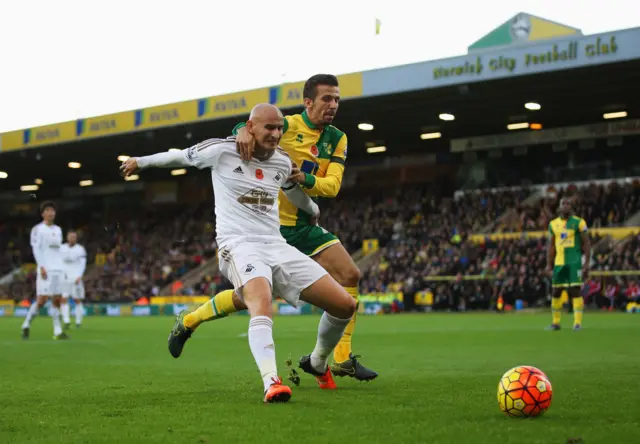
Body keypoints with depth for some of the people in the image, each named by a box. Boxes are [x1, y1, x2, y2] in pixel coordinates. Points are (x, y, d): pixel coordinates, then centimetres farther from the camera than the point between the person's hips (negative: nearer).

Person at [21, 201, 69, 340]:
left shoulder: (58, 230, 17)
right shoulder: (37, 229, -1)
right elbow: (36, 249, -8)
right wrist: (42, 267, -18)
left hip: (58, 269, 6)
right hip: (45, 269, -6)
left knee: (57, 300, 2)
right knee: (42, 300, -9)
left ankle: (58, 331, 1)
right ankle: (26, 325, 9)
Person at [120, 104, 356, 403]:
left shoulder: (283, 162, 11)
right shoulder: (222, 151, -2)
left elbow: (297, 195, 33)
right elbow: (180, 156, 13)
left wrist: (314, 212, 49)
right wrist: (141, 162, 25)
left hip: (277, 246, 6)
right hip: (239, 245, -6)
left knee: (345, 305, -2)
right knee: (262, 305, -38)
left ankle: (317, 364, 23)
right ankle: (271, 383, -53)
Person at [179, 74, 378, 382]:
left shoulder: (337, 139, 5)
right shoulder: (287, 125, -9)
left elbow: (333, 186, -5)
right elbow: (247, 127, -17)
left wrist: (305, 178, -24)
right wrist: (244, 131, -41)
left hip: (303, 224, 6)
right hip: (269, 224, -6)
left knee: (350, 276, -6)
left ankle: (342, 359, 1)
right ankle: (188, 322, 19)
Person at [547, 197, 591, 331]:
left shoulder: (578, 222, -2)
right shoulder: (553, 224, 10)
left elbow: (587, 243, -1)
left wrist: (586, 263, -7)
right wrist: (549, 264, 10)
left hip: (574, 262, -4)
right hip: (559, 263, 4)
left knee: (575, 291, -8)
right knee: (556, 292, 7)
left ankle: (578, 322, -4)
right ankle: (555, 322, 18)